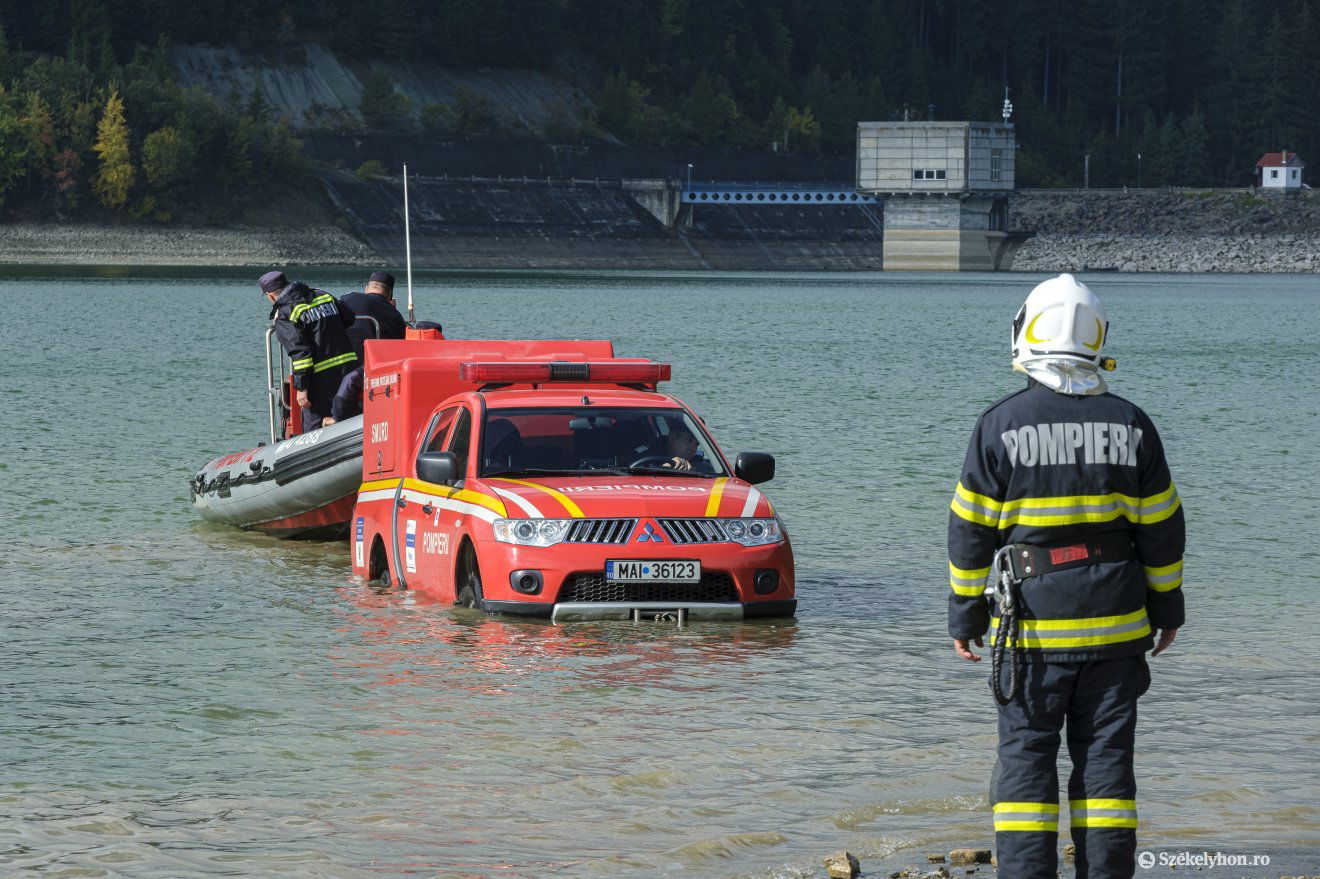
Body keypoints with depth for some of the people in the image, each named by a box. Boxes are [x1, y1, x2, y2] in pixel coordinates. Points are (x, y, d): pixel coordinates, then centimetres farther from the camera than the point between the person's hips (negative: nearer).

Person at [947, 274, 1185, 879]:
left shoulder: (1001, 425, -8)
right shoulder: (1130, 426, 0)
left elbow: (971, 530, -5)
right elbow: (1162, 527, 5)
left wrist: (964, 615, 4)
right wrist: (1167, 605, 16)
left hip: (1032, 624, -2)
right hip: (1116, 625, 2)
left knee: (1025, 757, 4)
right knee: (1105, 759, 8)